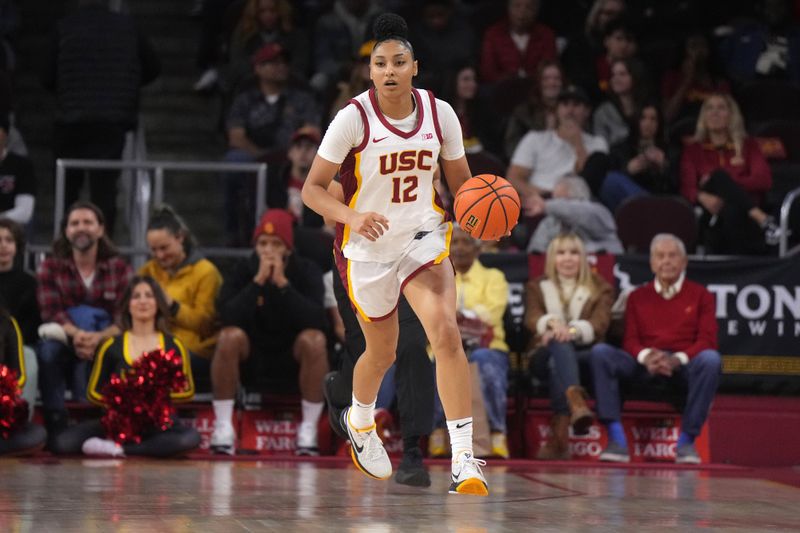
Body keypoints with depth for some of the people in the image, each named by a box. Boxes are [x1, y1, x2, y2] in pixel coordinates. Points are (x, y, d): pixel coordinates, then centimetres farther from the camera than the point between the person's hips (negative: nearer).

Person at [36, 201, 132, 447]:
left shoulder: (120, 268, 6)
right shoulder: (50, 267, 7)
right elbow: (51, 312, -6)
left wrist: (98, 337, -27)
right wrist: (75, 333, -28)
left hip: (105, 343, -1)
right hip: (64, 337, 1)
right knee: (48, 350, -34)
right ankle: (55, 424, -30)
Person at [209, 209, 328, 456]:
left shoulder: (306, 271, -10)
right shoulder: (244, 269, -8)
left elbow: (316, 320, -27)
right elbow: (228, 317, -24)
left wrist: (282, 282, -30)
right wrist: (258, 281, -29)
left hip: (294, 355, -1)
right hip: (252, 353, 1)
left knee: (314, 339, -32)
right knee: (229, 336, -30)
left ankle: (309, 429, -22)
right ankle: (223, 427, -23)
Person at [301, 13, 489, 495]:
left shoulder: (439, 112, -6)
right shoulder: (354, 117, -14)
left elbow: (460, 180, 7)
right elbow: (313, 189, -11)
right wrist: (352, 217, -29)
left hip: (423, 236, 1)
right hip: (367, 247, -1)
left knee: (446, 331, -23)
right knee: (383, 352, 15)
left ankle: (464, 458, -23)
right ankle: (360, 419, 52)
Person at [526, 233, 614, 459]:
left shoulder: (600, 288, 17)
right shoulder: (537, 287, 20)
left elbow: (599, 324, -4)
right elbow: (532, 318, -2)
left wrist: (572, 331, -26)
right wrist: (552, 322, -27)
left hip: (586, 353, 0)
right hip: (546, 354, 0)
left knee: (557, 363, -37)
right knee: (559, 343, -37)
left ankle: (559, 435, -50)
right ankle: (576, 402, -65)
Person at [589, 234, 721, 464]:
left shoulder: (700, 295, 13)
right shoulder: (637, 297, 20)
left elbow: (707, 341, 0)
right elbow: (630, 341, 9)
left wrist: (679, 359, -19)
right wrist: (646, 356, -16)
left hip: (685, 365, -2)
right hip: (645, 365, 2)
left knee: (711, 359, -36)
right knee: (600, 352, -25)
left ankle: (687, 440, -28)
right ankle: (617, 439, -30)